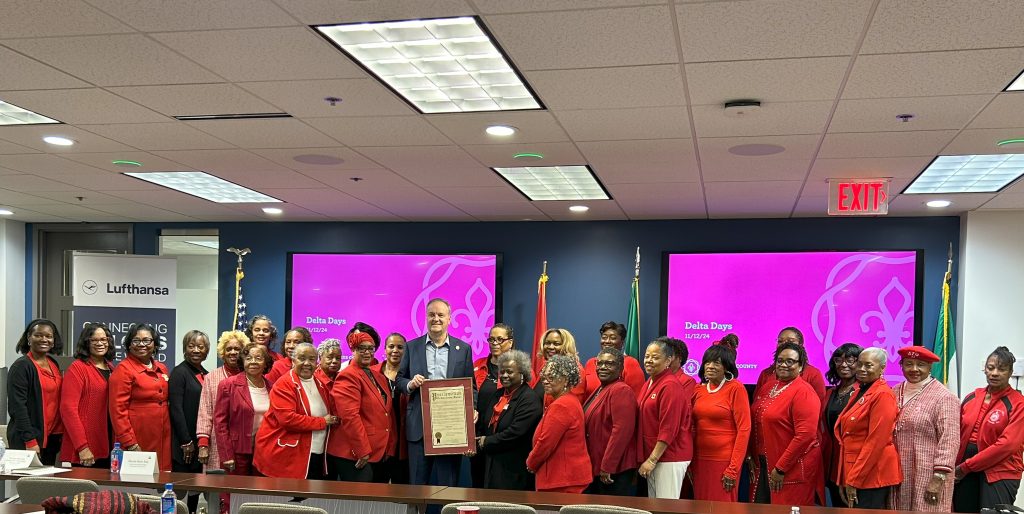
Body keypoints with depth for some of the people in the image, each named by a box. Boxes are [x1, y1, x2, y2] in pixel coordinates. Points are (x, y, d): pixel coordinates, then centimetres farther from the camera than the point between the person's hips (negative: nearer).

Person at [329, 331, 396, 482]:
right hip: (354, 455, -8)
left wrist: (390, 447, 15)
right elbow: (349, 416, -19)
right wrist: (362, 451, -21)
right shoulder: (348, 376, -11)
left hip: (378, 454, 8)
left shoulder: (378, 376, 16)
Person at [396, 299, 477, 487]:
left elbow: (471, 385, 7)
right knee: (417, 483, 7)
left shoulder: (463, 349, 7)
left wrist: (472, 409, -10)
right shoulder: (412, 347, 8)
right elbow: (399, 379, 10)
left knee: (448, 483, 4)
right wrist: (410, 384, -12)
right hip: (419, 426, 1)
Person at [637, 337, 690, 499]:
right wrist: (649, 459, 13)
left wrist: (652, 460, -18)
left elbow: (669, 429, -19)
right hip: (651, 456, 8)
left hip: (669, 457, -8)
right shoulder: (650, 383, 12)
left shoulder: (670, 385, -15)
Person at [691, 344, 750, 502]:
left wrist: (733, 469, -15)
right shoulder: (699, 390, 8)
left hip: (724, 461, -5)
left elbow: (744, 429, -11)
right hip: (699, 459, 5)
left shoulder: (736, 389, -8)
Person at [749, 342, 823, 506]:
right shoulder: (769, 387, 11)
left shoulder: (803, 392, -12)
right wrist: (751, 456, 7)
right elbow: (755, 422, 16)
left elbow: (805, 435, -20)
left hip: (792, 470, -7)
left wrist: (781, 468, -18)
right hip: (762, 465, 7)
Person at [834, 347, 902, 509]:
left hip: (871, 476, -8)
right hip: (852, 473, 8)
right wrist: (844, 480, 11)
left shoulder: (883, 395, -13)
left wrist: (854, 480, -17)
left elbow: (876, 441, -18)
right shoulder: (859, 391, 13)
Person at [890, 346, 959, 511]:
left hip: (927, 477, -5)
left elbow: (949, 441, -14)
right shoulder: (895, 393, 10)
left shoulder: (944, 397, -8)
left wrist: (939, 478, -18)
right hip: (897, 475, 6)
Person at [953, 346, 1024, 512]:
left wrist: (966, 466, -14)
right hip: (963, 473, 4)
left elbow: (1007, 444, -15)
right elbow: (959, 434, 10)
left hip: (1000, 474, -4)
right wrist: (956, 466, -3)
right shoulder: (972, 397, 8)